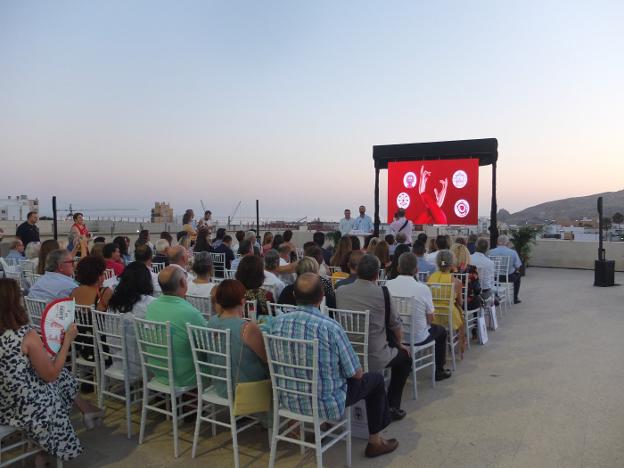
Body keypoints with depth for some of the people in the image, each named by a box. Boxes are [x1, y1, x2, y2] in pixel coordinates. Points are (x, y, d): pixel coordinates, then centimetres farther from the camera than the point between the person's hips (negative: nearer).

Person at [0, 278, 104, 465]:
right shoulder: (26, 335, -24)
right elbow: (51, 375, -14)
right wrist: (67, 340, -7)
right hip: (27, 410, -5)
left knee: (60, 373, 21)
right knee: (61, 375, 21)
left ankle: (85, 409, 33)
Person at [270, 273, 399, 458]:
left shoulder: (277, 322, -12)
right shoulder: (331, 327, -25)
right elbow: (356, 374, -15)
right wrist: (356, 371, 9)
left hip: (289, 399, 6)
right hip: (325, 404, -5)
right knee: (376, 379, 19)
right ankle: (375, 441, 31)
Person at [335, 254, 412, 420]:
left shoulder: (339, 292, -2)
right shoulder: (382, 293, -9)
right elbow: (395, 324, 3)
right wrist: (400, 344, 25)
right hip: (374, 359, -4)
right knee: (405, 356, 24)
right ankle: (392, 406, 22)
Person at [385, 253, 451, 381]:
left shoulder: (388, 285, -13)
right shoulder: (423, 288, -21)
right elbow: (430, 319, -11)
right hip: (417, 338, -4)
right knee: (441, 330, 26)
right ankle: (439, 371, 36)